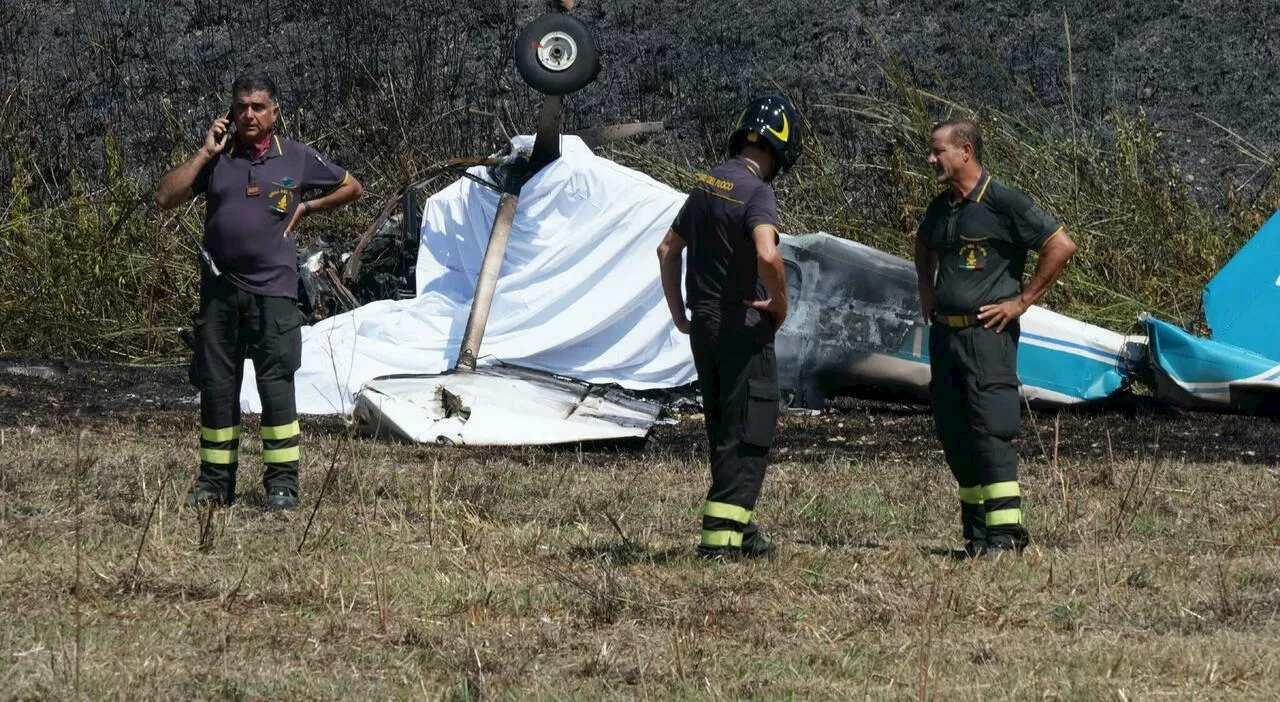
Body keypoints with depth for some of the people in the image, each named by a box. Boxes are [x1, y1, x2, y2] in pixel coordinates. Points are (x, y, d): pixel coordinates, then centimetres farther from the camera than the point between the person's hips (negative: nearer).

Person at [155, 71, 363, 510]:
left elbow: (351, 188, 17)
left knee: (276, 382, -9)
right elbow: (166, 197, -3)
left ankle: (283, 482, -6)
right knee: (216, 385, 6)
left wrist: (306, 208, 7)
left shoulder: (297, 158, 5)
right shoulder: (216, 158, 8)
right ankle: (216, 480, 14)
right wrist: (204, 153, -6)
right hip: (219, 288, 3)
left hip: (273, 289, -3)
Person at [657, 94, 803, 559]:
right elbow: (767, 255, -33)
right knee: (749, 434, -3)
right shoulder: (756, 192, -16)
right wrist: (780, 302, -16)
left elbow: (668, 249, 19)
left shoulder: (707, 184, 10)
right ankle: (720, 534, -9)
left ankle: (738, 528, 22)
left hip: (703, 328, 8)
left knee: (724, 433, 16)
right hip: (744, 328, -8)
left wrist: (678, 314, 24)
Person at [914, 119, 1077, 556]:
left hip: (986, 334, -8)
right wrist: (926, 291, 22)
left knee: (989, 431, -13)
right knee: (953, 434, 7)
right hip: (944, 334, 8)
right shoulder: (941, 208, 13)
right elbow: (924, 246, 37)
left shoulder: (1002, 203, -10)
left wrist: (1022, 301, -11)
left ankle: (1006, 530, -12)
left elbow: (1061, 246, -13)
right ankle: (977, 530, 15)